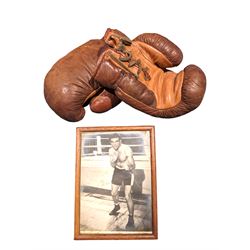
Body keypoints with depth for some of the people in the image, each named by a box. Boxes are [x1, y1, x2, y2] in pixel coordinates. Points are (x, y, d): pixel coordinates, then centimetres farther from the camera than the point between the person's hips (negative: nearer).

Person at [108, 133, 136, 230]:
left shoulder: (127, 149, -27)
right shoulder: (111, 151, -9)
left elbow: (132, 165, -28)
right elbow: (112, 165, -6)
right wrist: (114, 161, -26)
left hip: (128, 171, -5)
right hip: (118, 171, 6)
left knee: (127, 196, -14)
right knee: (113, 193, 15)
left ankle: (131, 218, 3)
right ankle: (117, 206, 47)